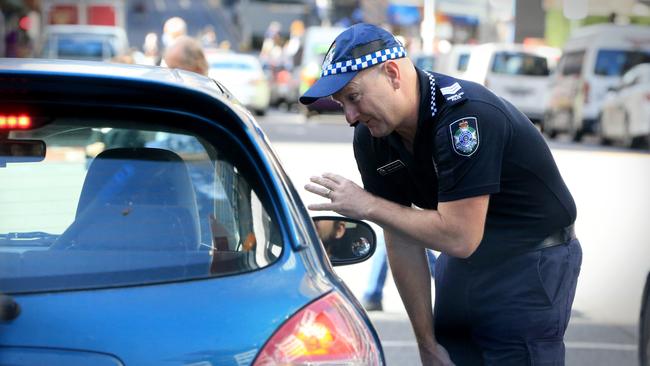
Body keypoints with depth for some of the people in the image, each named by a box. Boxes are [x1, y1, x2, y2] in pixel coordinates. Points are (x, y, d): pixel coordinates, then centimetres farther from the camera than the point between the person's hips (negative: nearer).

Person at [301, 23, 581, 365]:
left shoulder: (466, 116, -29)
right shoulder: (371, 138, -7)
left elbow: (459, 238, -31)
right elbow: (403, 241, -3)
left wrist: (368, 206, -22)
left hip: (531, 264, -7)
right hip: (461, 265, 7)